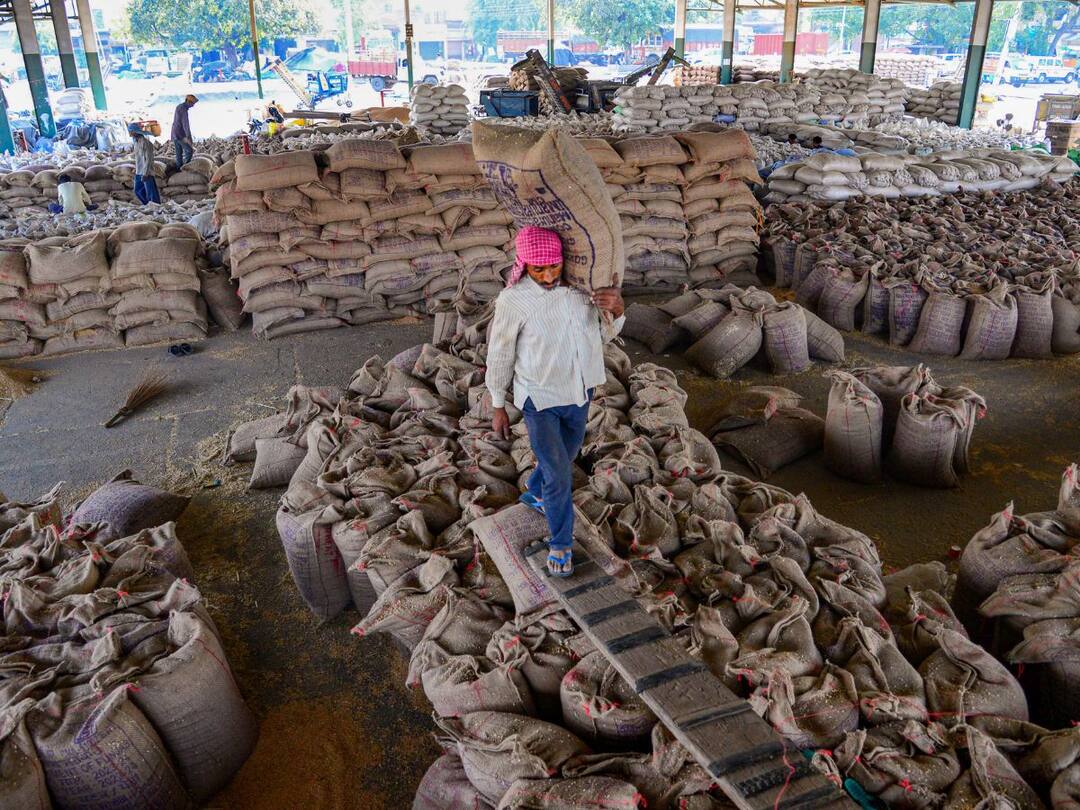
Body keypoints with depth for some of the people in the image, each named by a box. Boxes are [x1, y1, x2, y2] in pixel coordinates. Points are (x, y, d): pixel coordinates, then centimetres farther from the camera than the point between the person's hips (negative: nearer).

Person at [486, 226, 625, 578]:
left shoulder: (581, 285, -13)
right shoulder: (513, 300, -23)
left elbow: (603, 334, -2)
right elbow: (499, 356, -11)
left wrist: (616, 308, -25)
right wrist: (498, 408, -3)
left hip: (578, 391, 5)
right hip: (539, 398, -5)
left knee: (566, 454, 24)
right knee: (558, 473, -3)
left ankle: (535, 494, 55)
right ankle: (560, 543, 21)